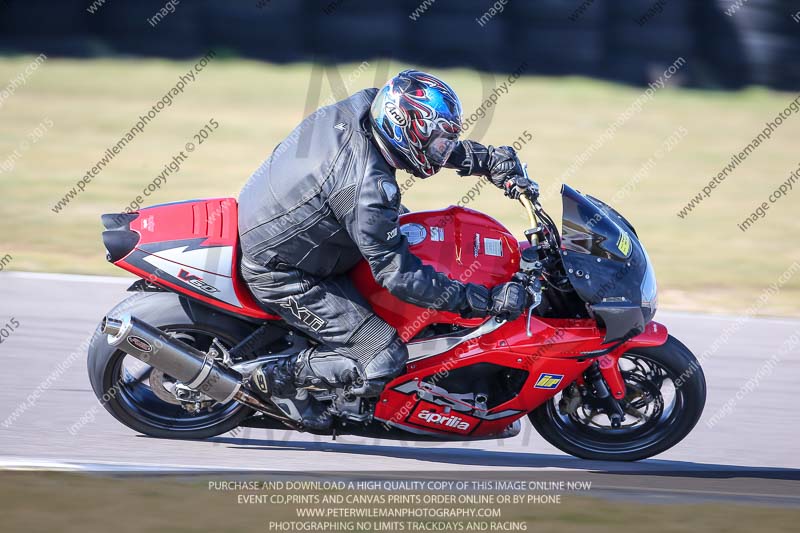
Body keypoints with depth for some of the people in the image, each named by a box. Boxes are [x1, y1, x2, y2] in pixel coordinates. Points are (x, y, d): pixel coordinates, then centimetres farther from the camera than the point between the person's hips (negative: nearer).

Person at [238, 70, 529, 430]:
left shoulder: (363, 105, -10)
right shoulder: (369, 190, -33)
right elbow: (399, 275, -28)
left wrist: (488, 159, 3)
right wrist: (487, 301, -27)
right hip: (279, 274, -9)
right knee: (383, 364, -12)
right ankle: (280, 379, 6)